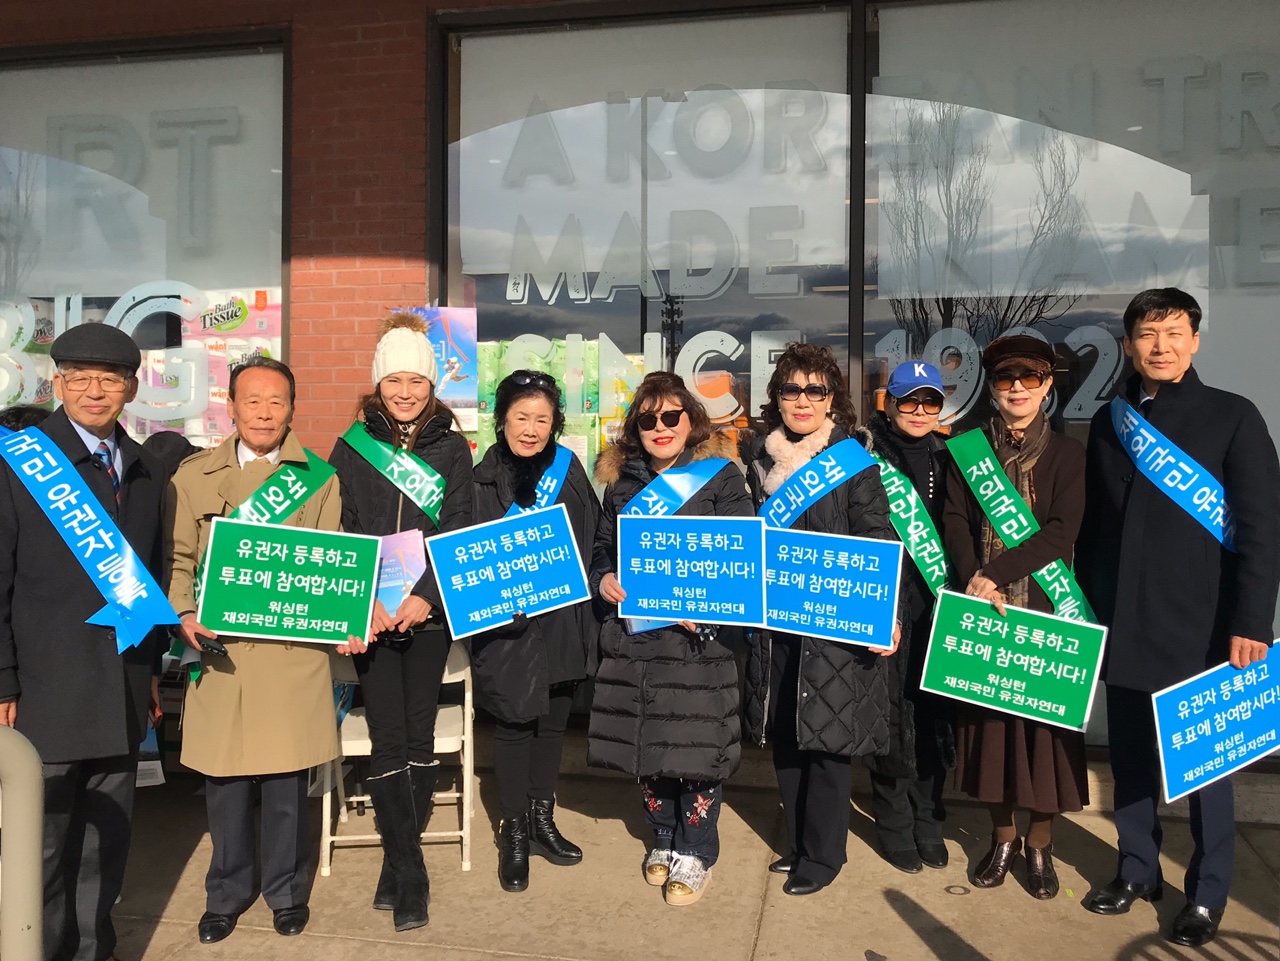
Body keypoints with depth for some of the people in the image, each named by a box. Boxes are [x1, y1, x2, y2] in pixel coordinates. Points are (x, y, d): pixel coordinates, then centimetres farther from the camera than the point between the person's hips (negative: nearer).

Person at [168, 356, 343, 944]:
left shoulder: (318, 477, 8)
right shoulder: (194, 475, 9)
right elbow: (176, 557, 8)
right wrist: (183, 615, -8)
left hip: (292, 652, -1)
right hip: (219, 649, 1)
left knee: (286, 781, 6)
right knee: (224, 780, 8)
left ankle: (286, 890, 28)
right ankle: (228, 892, 30)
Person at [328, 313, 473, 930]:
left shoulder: (451, 449, 6)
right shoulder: (351, 448, 6)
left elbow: (458, 533, -1)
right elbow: (341, 534, 1)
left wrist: (426, 596, -14)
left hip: (431, 611, 0)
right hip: (371, 615, 0)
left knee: (419, 738, 6)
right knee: (388, 742, -2)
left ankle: (399, 864, 21)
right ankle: (410, 877, 8)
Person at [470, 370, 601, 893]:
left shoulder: (568, 470, 2)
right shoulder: (483, 481, -7)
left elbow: (593, 542, 6)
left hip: (563, 620, 3)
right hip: (508, 626, -3)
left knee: (553, 721, 14)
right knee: (514, 725, 5)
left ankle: (542, 820, 33)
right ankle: (514, 834, 23)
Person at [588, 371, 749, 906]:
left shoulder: (720, 477, -1)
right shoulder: (621, 482, 12)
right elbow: (602, 549, 20)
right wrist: (603, 580, -2)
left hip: (698, 640, -4)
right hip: (632, 636, 4)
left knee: (697, 746, -1)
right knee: (642, 742, 10)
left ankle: (695, 852, 21)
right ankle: (663, 838, 33)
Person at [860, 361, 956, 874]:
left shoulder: (948, 456, 13)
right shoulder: (865, 451, -2)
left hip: (937, 600, 4)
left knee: (934, 709, 7)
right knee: (891, 709, 0)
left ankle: (927, 821, 23)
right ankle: (895, 826, 17)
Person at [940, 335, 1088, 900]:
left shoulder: (1066, 454, 2)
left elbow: (1061, 532, -9)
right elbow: (954, 521, -2)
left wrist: (994, 575, -18)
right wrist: (975, 581, -18)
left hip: (1044, 609, -1)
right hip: (981, 609, 1)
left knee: (1043, 717, 3)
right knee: (988, 718, 7)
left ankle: (1039, 844, 21)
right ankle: (1002, 837, 24)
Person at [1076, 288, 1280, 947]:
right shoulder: (1108, 422, 9)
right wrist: (1085, 605, 8)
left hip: (1200, 626, -4)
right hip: (1121, 624, 4)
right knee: (1131, 757, 13)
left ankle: (1206, 895, 22)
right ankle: (1137, 871, 29)